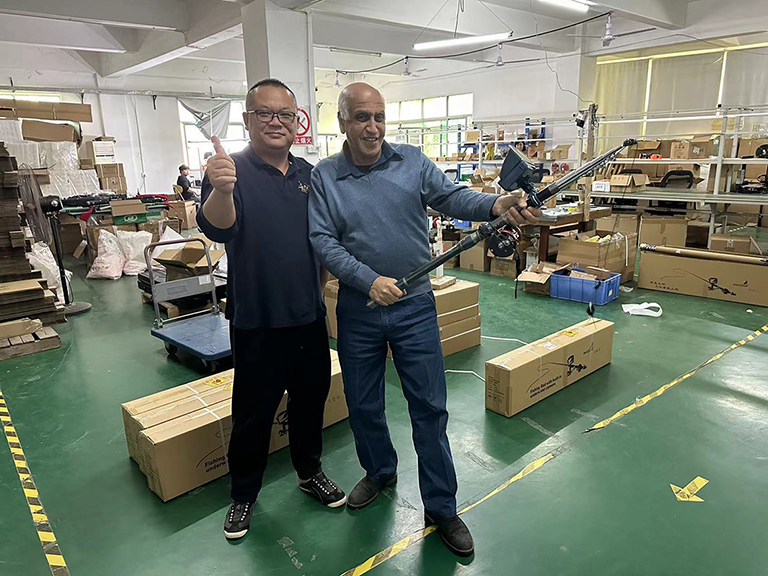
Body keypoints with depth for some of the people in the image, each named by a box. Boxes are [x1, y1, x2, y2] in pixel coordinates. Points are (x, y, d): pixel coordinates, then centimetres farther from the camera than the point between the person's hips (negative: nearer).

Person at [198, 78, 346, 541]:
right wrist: (221, 190, -49)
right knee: (253, 414, 10)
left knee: (311, 399, 19)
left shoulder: (309, 174, 6)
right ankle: (244, 494, 33)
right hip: (257, 321, -4)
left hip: (309, 315, 5)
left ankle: (310, 472, 41)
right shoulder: (233, 171, -10)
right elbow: (216, 228, -29)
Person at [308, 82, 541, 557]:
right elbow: (323, 241, -9)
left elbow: (453, 197, -10)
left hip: (415, 307, 0)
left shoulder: (413, 162, 2)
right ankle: (380, 472, 44)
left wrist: (496, 205, -31)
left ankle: (442, 508, 22)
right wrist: (369, 280, -21)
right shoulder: (324, 177, 0)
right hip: (358, 310, 1)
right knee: (363, 406, 16)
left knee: (430, 408, 5)